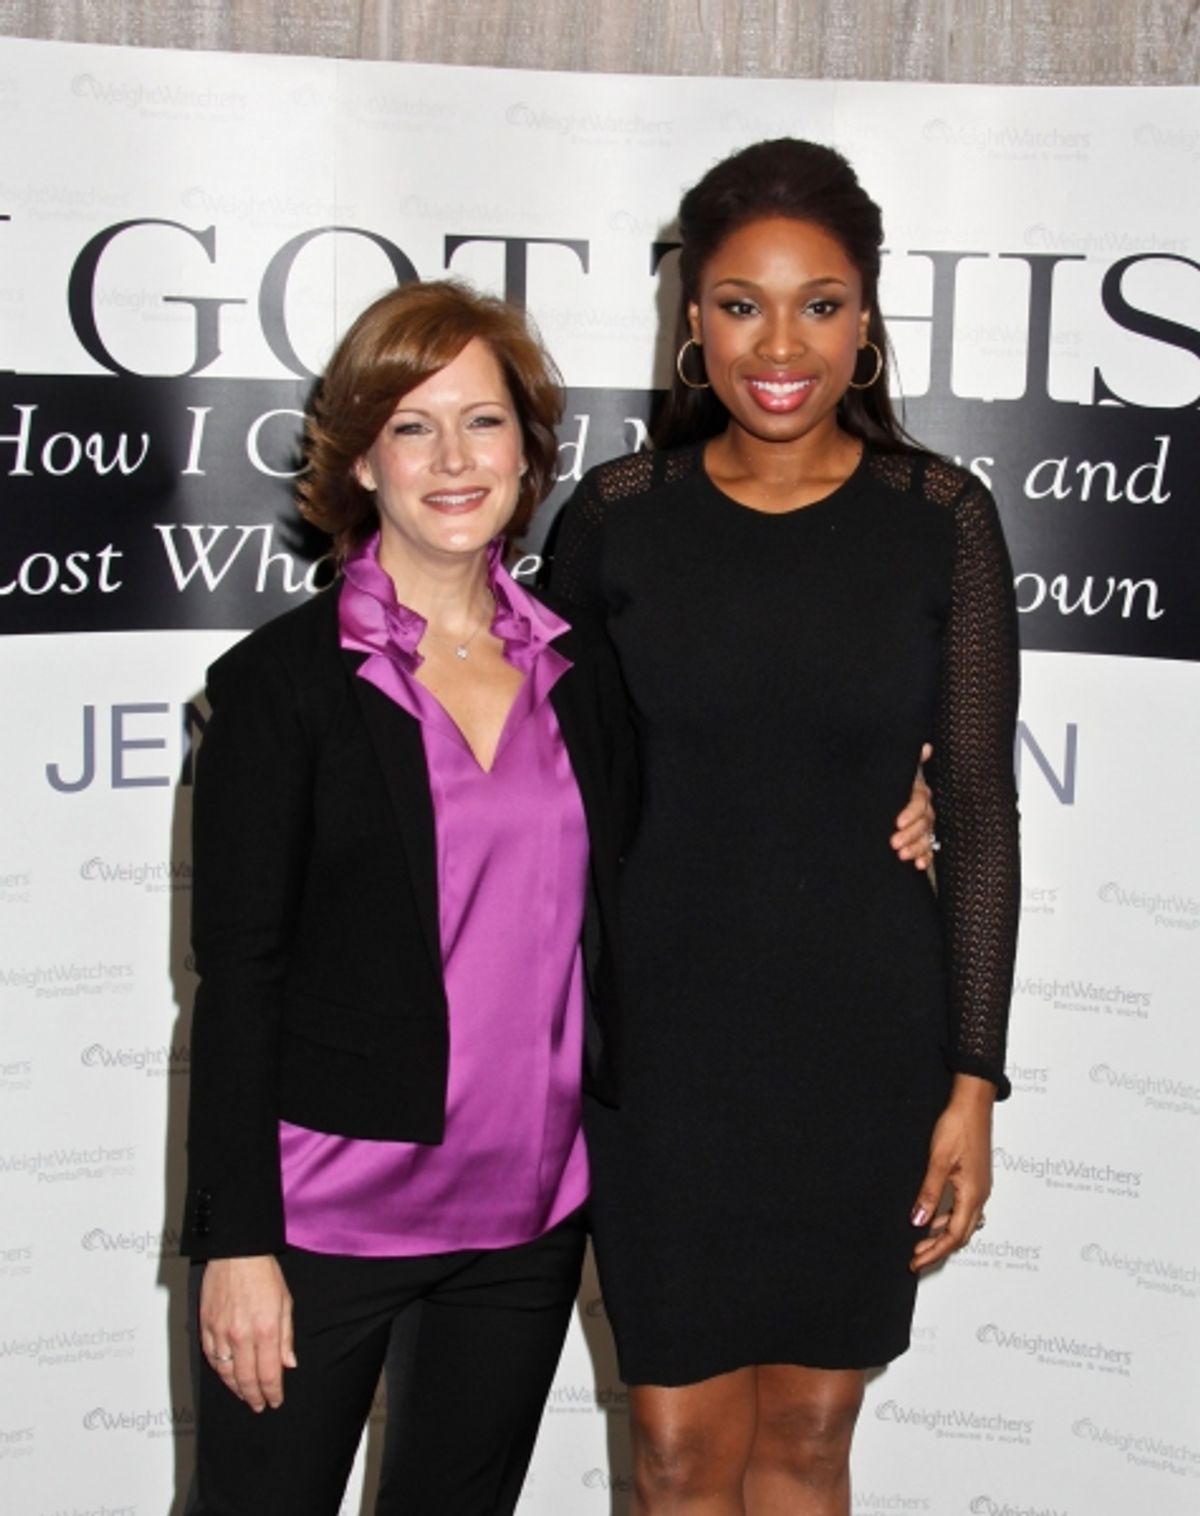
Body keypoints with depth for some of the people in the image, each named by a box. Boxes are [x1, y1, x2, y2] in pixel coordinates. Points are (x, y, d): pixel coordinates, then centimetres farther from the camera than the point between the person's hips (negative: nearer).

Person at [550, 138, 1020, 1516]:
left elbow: (978, 812, -2)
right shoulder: (616, 514, -3)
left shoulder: (941, 520, -4)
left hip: (865, 1040, 0)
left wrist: (972, 1081, -4)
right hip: (660, 1039, 0)